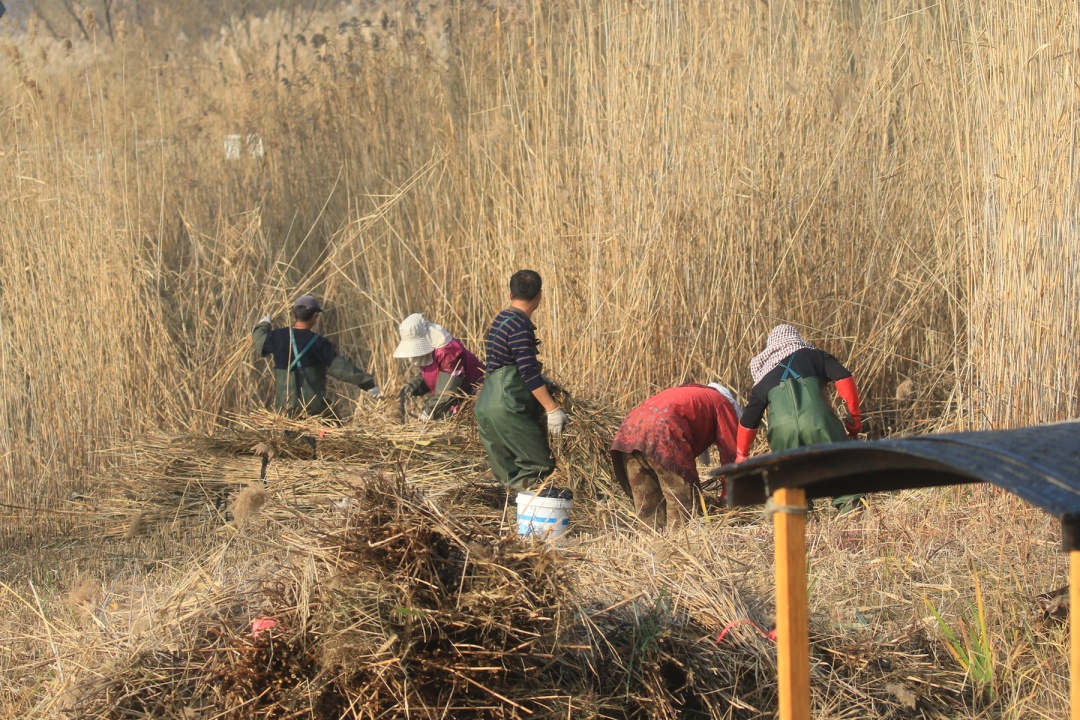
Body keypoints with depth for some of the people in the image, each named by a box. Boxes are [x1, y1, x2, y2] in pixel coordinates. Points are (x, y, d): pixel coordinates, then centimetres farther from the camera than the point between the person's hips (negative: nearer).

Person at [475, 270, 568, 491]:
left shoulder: (501, 320, 15)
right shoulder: (520, 326, -15)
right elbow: (530, 373, -22)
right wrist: (552, 409, -23)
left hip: (488, 407, 10)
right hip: (507, 410, -10)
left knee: (511, 478, 10)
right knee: (541, 465, -7)